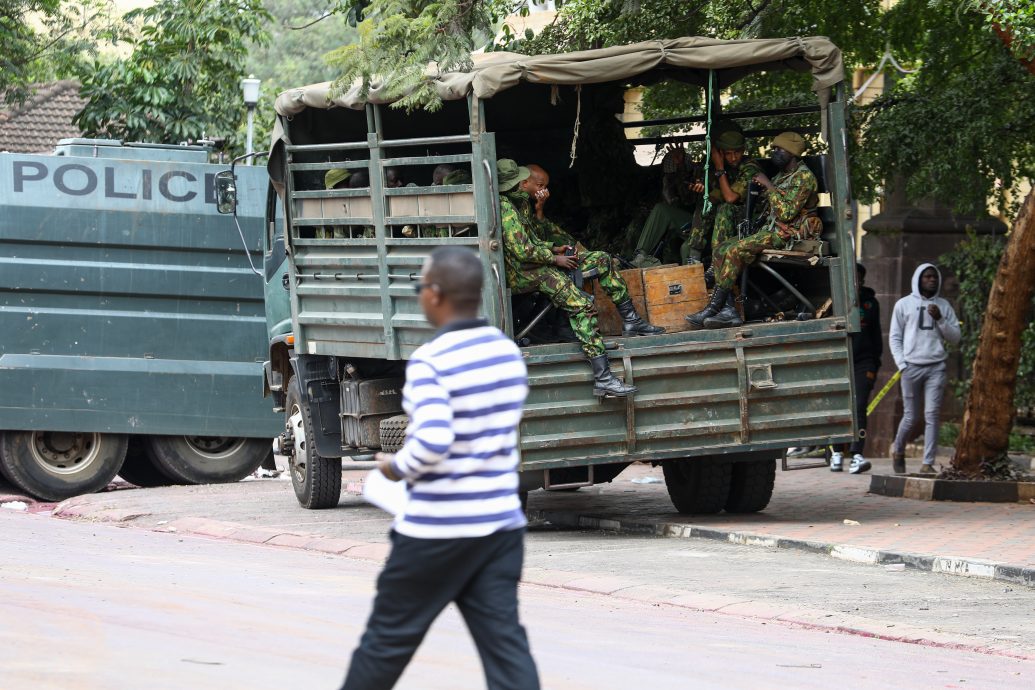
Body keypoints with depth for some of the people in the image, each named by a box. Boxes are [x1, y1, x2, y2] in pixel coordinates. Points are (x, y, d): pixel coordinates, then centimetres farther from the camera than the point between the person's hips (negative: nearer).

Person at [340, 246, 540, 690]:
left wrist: (396, 468, -8)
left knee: (389, 636, 12)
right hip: (501, 522, 6)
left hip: (437, 529, -6)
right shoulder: (509, 353, 6)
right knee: (504, 640, 2)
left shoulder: (431, 362, -17)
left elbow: (431, 444, -28)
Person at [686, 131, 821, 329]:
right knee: (721, 250, -6)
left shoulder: (804, 176, -9)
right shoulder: (782, 176, 22)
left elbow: (786, 212, -20)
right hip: (771, 230, 10)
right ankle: (728, 310, -18)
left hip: (788, 233, -10)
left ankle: (713, 308, -22)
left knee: (735, 251, -25)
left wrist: (768, 185, -16)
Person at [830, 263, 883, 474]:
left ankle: (857, 455, -21)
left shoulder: (871, 302, 11)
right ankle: (837, 453, 18)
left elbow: (876, 335, 14)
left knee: (859, 407, -12)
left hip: (863, 362, 0)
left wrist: (874, 365, 7)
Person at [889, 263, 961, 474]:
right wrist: (902, 364, -3)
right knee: (911, 417, 3)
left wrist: (940, 319, -6)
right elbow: (894, 337, 8)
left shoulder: (943, 305, 12)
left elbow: (955, 337, 9)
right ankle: (898, 449, 30)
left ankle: (928, 463, -7)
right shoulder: (904, 304, 7)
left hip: (936, 367, 1)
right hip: (912, 366, -1)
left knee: (932, 415, -8)